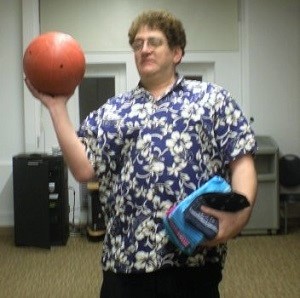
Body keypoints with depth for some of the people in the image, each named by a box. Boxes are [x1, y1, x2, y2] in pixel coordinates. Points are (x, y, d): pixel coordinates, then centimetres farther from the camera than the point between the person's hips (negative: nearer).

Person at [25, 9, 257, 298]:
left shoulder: (213, 98, 9)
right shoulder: (111, 111, 14)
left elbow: (241, 162, 1)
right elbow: (83, 169, 3)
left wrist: (240, 213, -17)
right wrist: (57, 107, 0)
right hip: (127, 258, 2)